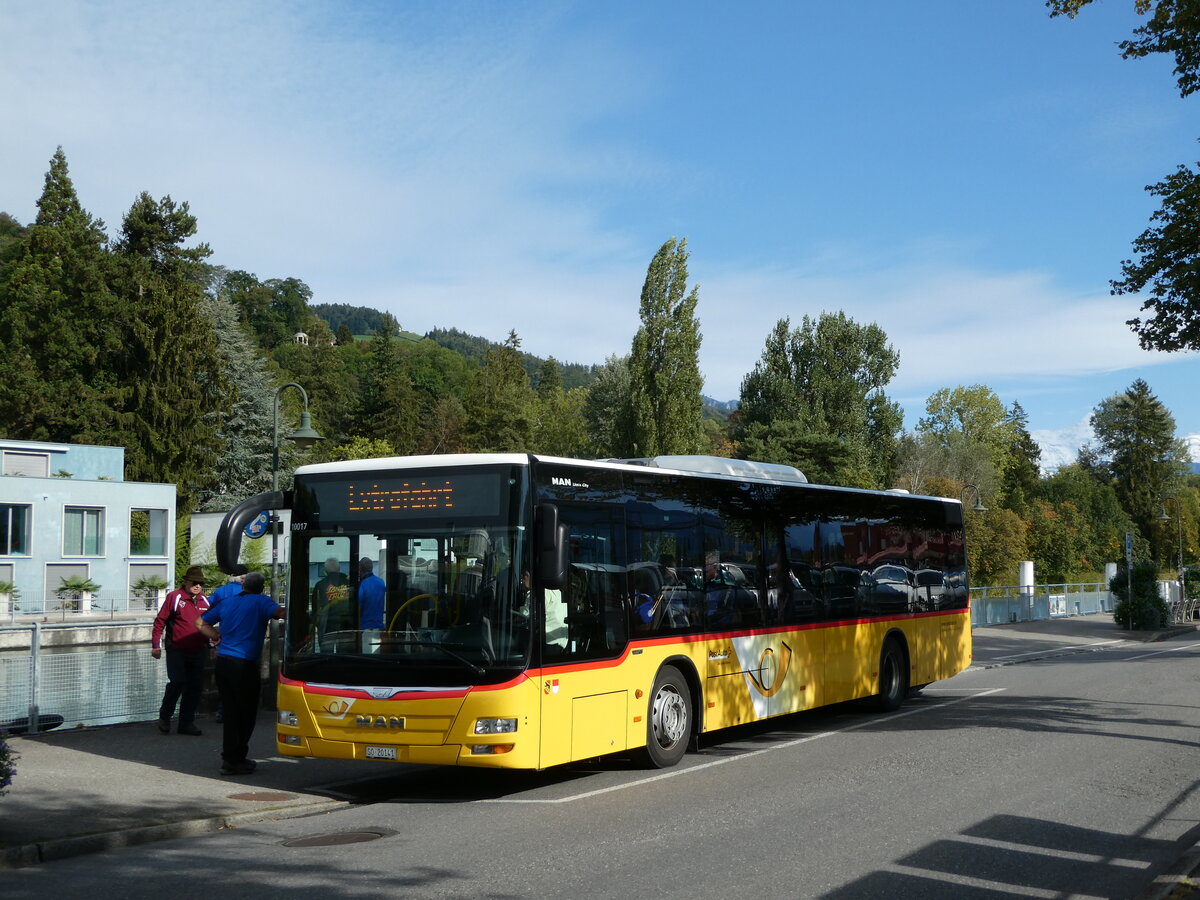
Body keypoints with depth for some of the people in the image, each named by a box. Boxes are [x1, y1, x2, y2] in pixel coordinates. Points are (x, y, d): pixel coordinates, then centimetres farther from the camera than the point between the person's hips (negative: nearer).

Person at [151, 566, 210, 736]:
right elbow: (160, 621, -3)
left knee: (196, 687, 5)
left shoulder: (205, 601, 11)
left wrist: (208, 646, 24)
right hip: (176, 651, -5)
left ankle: (186, 723, 15)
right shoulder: (174, 597, -4)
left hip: (197, 652, 5)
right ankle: (164, 718, 9)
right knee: (177, 683, -12)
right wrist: (156, 645, -5)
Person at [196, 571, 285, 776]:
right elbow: (280, 613, -21)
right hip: (244, 665, -6)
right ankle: (234, 760, 5)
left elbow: (201, 623, 21)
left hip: (223, 661, 6)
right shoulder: (261, 602, -3)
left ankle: (230, 758, 18)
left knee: (231, 712, 14)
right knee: (246, 714, 5)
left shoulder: (227, 602, 15)